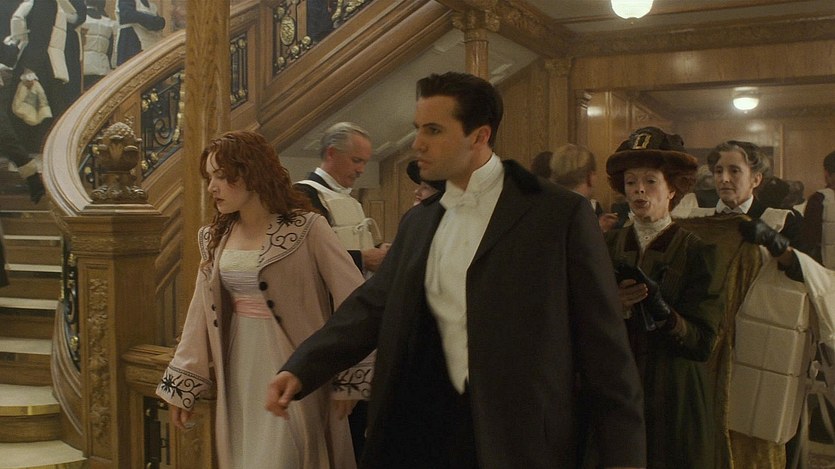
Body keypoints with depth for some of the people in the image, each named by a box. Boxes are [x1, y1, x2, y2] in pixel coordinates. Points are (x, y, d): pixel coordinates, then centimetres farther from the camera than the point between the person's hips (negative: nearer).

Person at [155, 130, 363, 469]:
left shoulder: (307, 228, -12)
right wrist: (181, 385, 8)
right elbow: (201, 312, 10)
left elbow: (354, 301, -13)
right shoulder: (216, 237, 6)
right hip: (239, 369, 6)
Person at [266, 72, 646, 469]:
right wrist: (300, 370, -8)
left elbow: (602, 342, -7)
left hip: (524, 436, -4)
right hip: (434, 426, 5)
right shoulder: (417, 223, 10)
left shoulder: (561, 213, -8)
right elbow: (373, 304, 7)